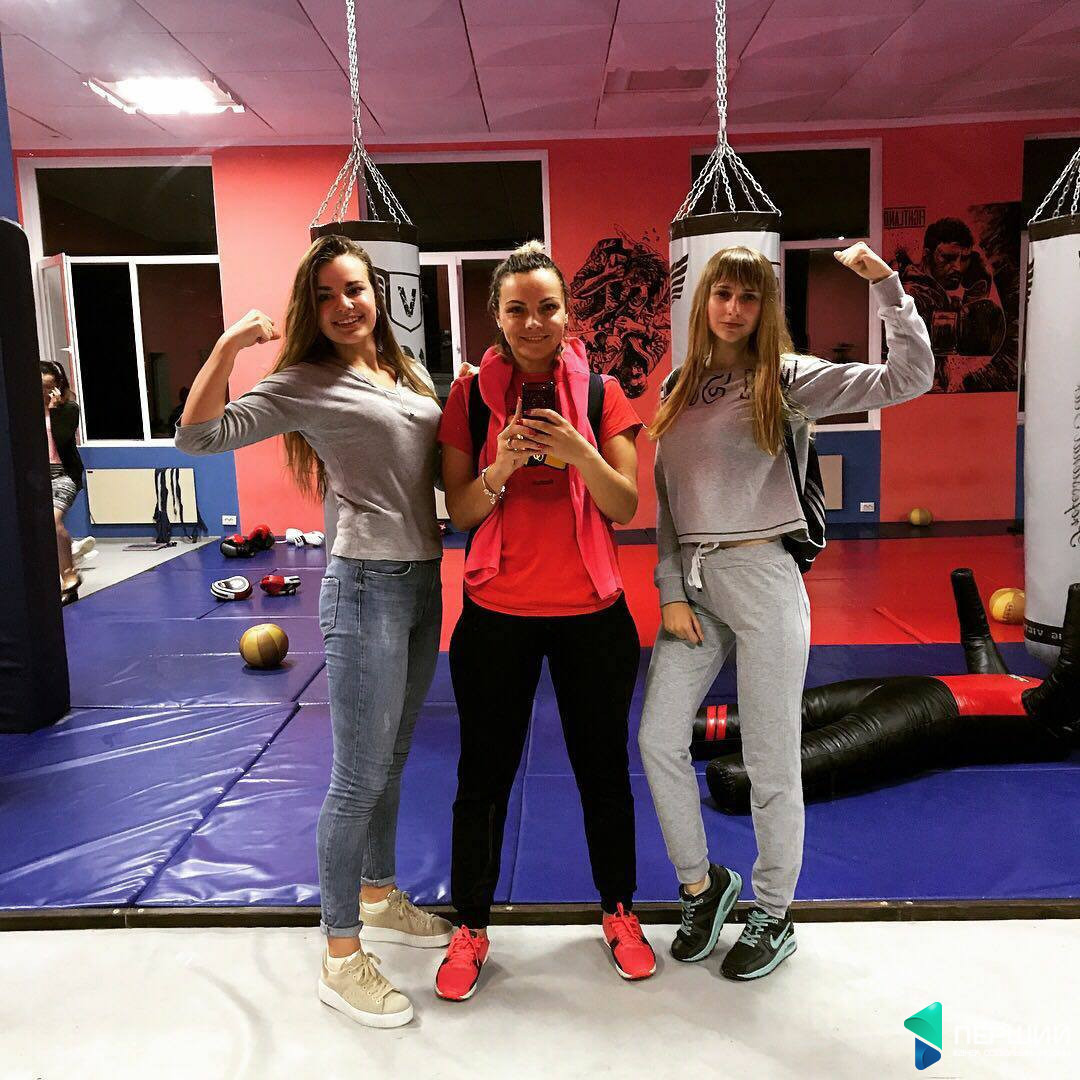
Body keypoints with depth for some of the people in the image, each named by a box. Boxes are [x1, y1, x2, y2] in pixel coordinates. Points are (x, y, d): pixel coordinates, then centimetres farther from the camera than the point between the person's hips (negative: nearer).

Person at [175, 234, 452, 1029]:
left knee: (392, 762, 19)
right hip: (368, 587, -7)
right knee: (359, 778, -1)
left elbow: (439, 460, 22)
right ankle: (341, 958, 15)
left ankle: (380, 897, 38)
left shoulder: (408, 372, 12)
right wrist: (229, 346, -22)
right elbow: (199, 435, -15)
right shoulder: (304, 384, -7)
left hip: (424, 581, 7)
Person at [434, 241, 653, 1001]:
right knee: (484, 775, 9)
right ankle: (470, 929, 29)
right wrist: (502, 467, -22)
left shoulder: (601, 392, -1)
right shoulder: (470, 396, -1)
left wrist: (578, 452, -23)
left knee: (604, 767, 14)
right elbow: (460, 512, -3)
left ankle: (620, 912, 36)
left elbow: (625, 506, -6)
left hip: (592, 611, 1)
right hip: (498, 613, 0)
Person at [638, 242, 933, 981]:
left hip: (761, 577, -5)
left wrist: (886, 284, -12)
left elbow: (910, 378, -9)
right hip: (691, 580, 5)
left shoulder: (786, 378, -1)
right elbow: (666, 497, 10)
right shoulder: (678, 389, 13)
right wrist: (671, 591, 3)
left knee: (770, 760, 3)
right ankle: (702, 884, 29)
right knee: (659, 739, 5)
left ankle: (774, 917, 25)